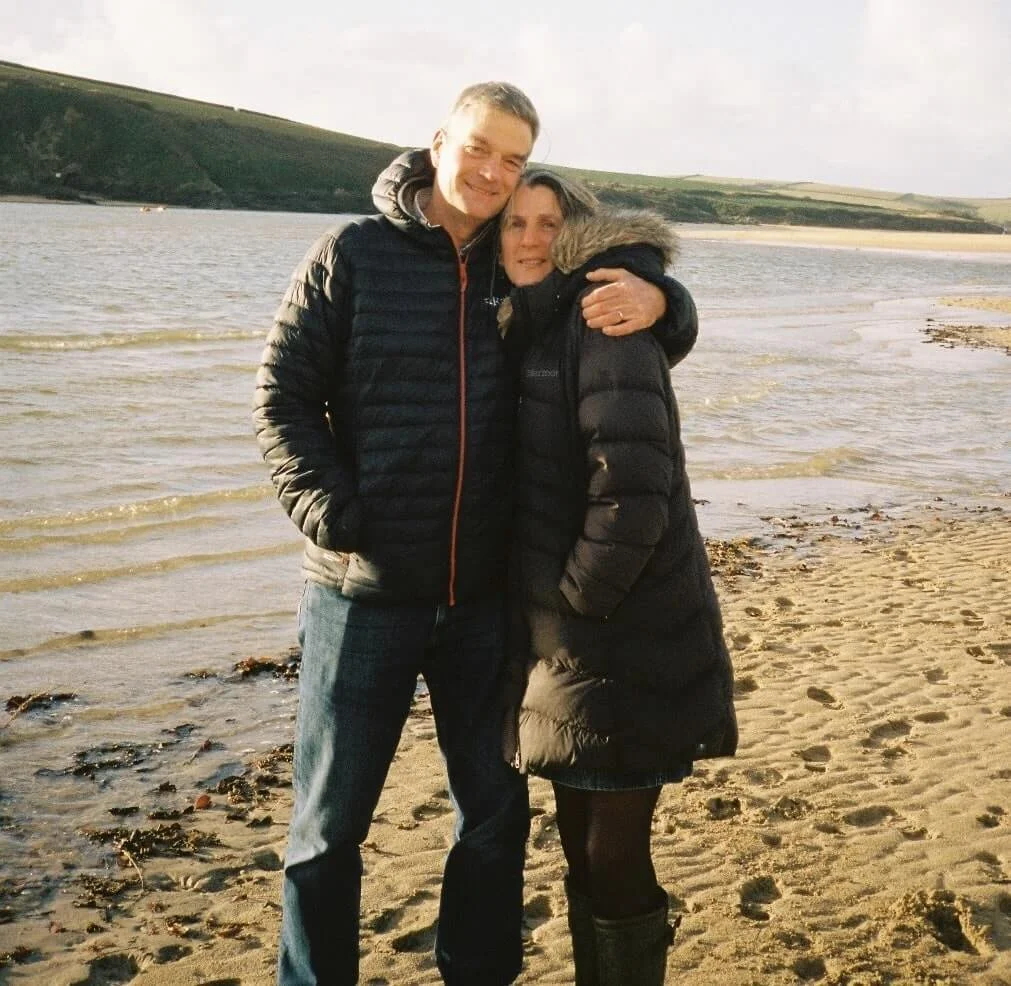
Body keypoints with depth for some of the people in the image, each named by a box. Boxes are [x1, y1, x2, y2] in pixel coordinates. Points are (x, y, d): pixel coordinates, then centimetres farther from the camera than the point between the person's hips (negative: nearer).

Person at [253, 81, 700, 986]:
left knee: (496, 810, 15)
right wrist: (333, 514, -14)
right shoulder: (352, 254, -2)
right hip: (364, 593, -3)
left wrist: (657, 300, -13)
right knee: (330, 821, 7)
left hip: (484, 596, 4)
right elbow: (284, 395, -3)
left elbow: (672, 331, 11)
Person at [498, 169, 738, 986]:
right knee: (583, 849, 18)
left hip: (625, 638, -8)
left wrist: (577, 604, -18)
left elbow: (633, 481, -24)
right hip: (570, 642, 8)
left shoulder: (605, 317, -14)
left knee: (614, 861, 2)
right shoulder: (529, 331, 12)